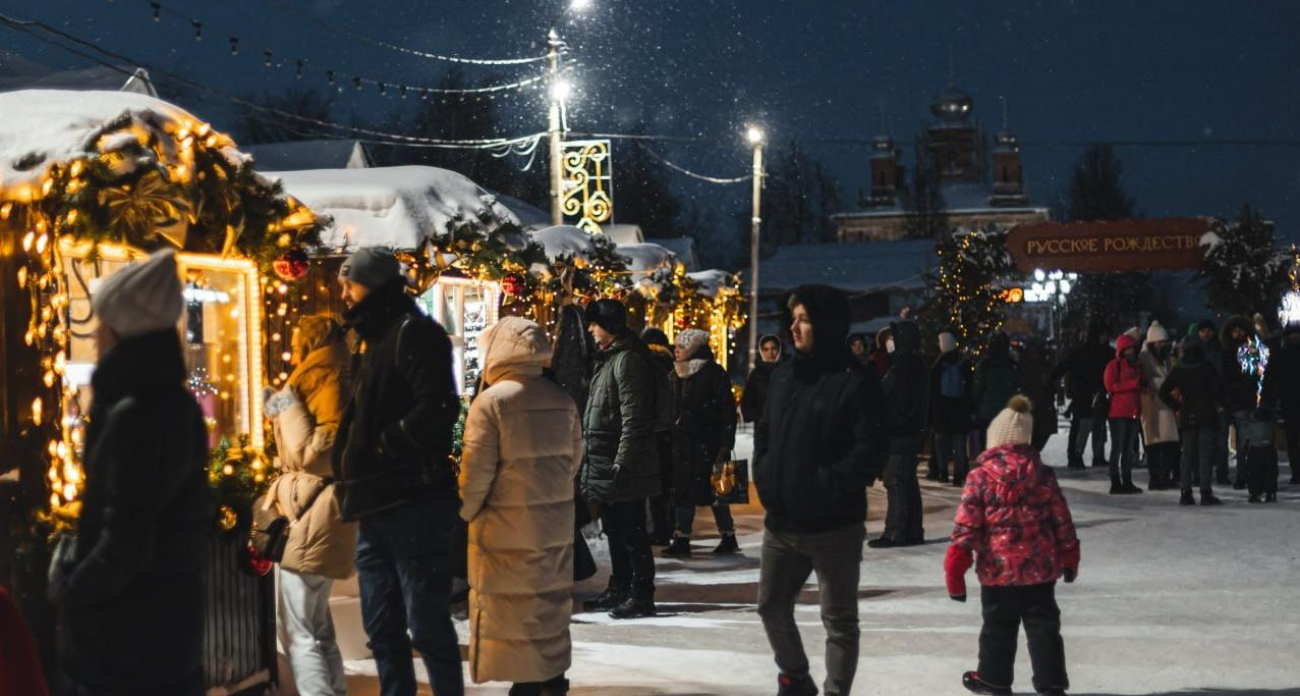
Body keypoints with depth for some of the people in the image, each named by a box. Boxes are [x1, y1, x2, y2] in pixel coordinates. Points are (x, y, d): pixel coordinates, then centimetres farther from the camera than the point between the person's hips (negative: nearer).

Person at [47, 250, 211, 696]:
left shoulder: (134, 416, -21)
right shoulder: (177, 407, 7)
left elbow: (123, 547, -23)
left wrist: (69, 588, -6)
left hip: (125, 634, -9)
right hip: (167, 620, 9)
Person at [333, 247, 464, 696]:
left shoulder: (414, 332, -9)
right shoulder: (373, 338, 20)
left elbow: (435, 409, -23)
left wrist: (382, 447, -18)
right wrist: (353, 481, 13)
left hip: (412, 503, -10)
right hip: (376, 506, 10)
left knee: (427, 625, -5)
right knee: (383, 629, 13)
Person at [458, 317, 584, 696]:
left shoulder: (491, 401, -14)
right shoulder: (561, 398, 4)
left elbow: (476, 471, -14)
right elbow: (574, 458, 9)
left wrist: (466, 511, 1)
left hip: (507, 527, -6)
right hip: (557, 522, 6)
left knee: (512, 611, 2)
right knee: (551, 605, 15)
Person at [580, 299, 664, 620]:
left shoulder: (628, 359, -14)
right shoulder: (609, 358, 17)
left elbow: (633, 418, -20)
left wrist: (622, 462, -22)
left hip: (624, 464, -10)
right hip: (603, 462, 10)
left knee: (632, 532, -6)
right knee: (614, 531, 16)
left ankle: (641, 596, -3)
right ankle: (619, 590, 24)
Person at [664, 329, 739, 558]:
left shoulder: (714, 373, -7)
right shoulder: (676, 375, 12)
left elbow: (728, 411, -9)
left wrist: (724, 446, -13)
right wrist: (668, 440, 11)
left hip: (707, 444, -6)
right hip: (681, 444, 6)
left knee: (713, 491, -1)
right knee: (683, 490, 4)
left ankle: (729, 537, 10)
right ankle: (682, 540, 8)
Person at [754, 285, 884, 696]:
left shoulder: (855, 383, -13)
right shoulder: (784, 375, 10)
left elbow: (869, 453, -17)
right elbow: (764, 431, 19)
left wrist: (825, 485, -21)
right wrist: (763, 474, 4)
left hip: (834, 525, -7)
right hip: (781, 521, 7)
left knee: (839, 620, 5)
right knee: (772, 605, 19)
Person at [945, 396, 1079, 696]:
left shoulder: (981, 476, -9)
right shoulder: (1043, 473, 1)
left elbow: (967, 524, -9)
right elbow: (1061, 519, 6)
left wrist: (956, 566, -3)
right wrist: (1069, 556, 18)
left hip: (998, 567, -2)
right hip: (1041, 566, 2)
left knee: (998, 626, 12)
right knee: (1043, 625, 8)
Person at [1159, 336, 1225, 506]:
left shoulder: (1178, 369, 3)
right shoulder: (1206, 367, -6)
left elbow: (1164, 393, 1)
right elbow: (1218, 389, -10)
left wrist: (1177, 407, 8)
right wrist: (1220, 403, 7)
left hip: (1187, 417, 3)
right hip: (1207, 416, -3)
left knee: (1187, 454, 8)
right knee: (1206, 454, -2)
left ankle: (1186, 492, 4)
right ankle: (1206, 492, -6)